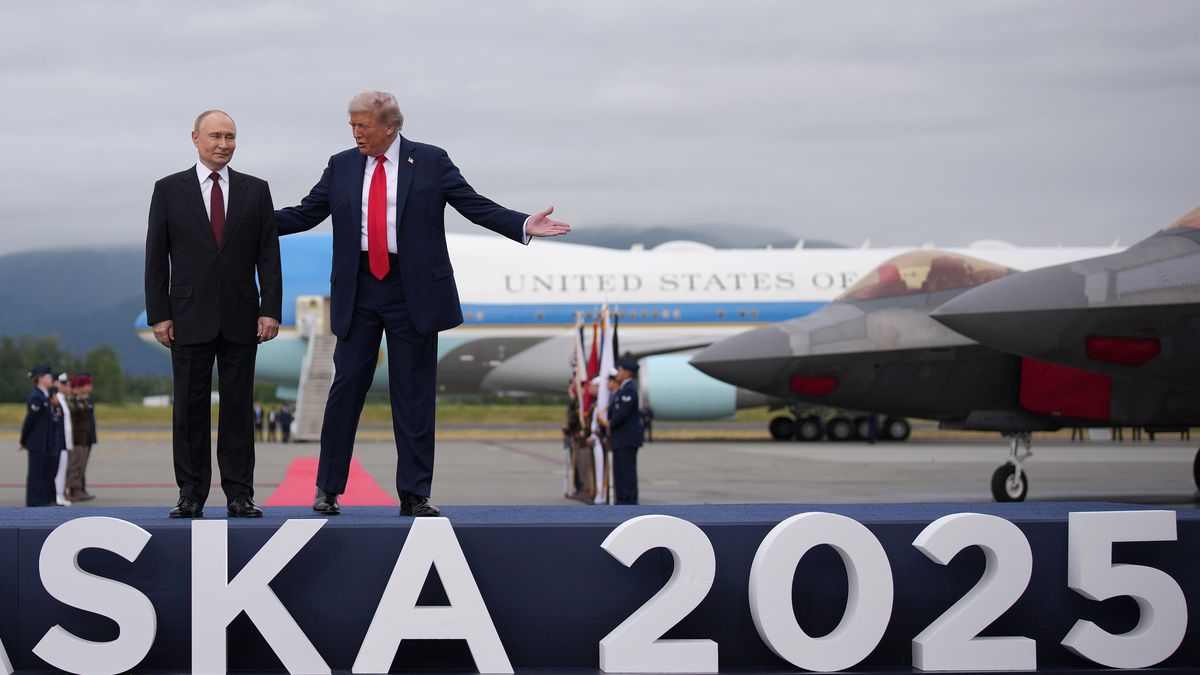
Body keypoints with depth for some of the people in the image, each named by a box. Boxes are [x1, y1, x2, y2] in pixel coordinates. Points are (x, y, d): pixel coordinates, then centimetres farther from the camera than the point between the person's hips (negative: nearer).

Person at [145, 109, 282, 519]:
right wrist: (158, 315, -4)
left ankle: (239, 495, 5)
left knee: (238, 407, 2)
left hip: (240, 317, 1)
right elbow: (156, 257, 3)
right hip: (189, 317, -1)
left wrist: (270, 309, -4)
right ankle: (191, 495, 6)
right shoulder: (169, 190, 4)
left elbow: (268, 254, 5)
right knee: (190, 407, 1)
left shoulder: (255, 190, 7)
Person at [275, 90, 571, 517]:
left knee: (415, 395, 2)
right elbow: (305, 214, 11)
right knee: (346, 386, 1)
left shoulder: (431, 162, 1)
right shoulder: (341, 166, 8)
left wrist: (523, 226, -13)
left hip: (413, 291, -2)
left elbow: (477, 206, 0)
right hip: (358, 290, 2)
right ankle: (328, 488, 11)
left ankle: (414, 495, 7)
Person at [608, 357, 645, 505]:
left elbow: (622, 413, -21)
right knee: (619, 470, 12)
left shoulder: (629, 390, -15)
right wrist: (610, 423, 3)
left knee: (627, 470, -8)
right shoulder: (621, 390, 17)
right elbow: (612, 410, 20)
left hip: (627, 439, -10)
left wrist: (611, 426, -7)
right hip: (620, 439, 10)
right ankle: (622, 500, 17)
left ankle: (630, 502, -7)